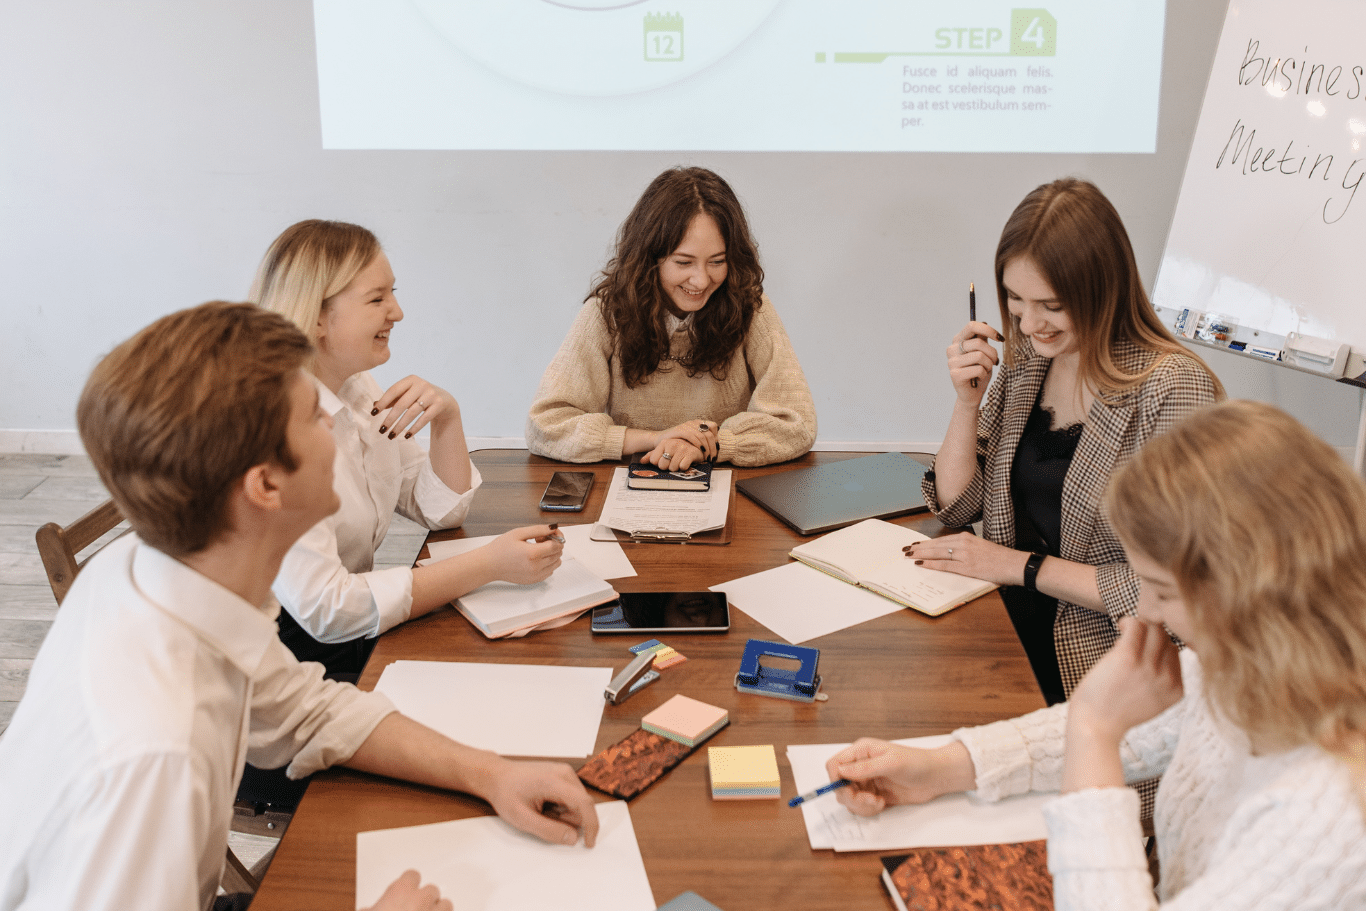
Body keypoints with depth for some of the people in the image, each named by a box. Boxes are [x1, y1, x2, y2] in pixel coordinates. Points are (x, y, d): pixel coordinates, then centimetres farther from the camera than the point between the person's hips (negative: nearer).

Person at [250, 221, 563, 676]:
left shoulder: (358, 389, 6)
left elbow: (441, 510, 12)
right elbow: (323, 609, -27)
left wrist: (448, 416, -8)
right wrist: (489, 563, -26)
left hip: (363, 637, 8)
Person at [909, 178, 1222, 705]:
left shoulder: (1175, 389, -15)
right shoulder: (1026, 361, 5)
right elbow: (956, 506, 8)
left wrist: (1022, 565, -15)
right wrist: (967, 400, -6)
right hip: (1004, 621, 6)